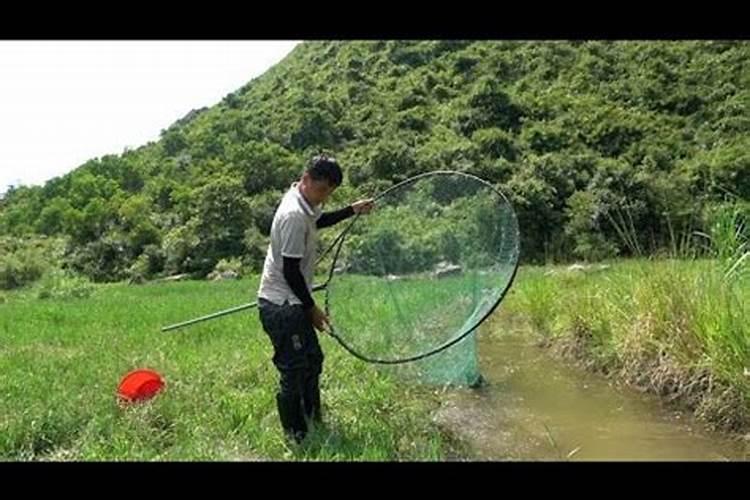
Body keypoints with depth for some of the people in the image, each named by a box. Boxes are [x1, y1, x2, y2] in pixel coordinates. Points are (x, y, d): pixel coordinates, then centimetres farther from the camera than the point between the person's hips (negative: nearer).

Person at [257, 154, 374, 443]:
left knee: (312, 360, 21)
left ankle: (313, 420, 38)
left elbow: (317, 221, 29)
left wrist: (352, 211, 24)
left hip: (293, 303, 11)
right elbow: (291, 271, -23)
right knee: (293, 373, -1)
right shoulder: (294, 216, -26)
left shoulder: (304, 204, 3)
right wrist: (312, 308, -13)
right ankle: (296, 437, 16)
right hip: (281, 307, -11)